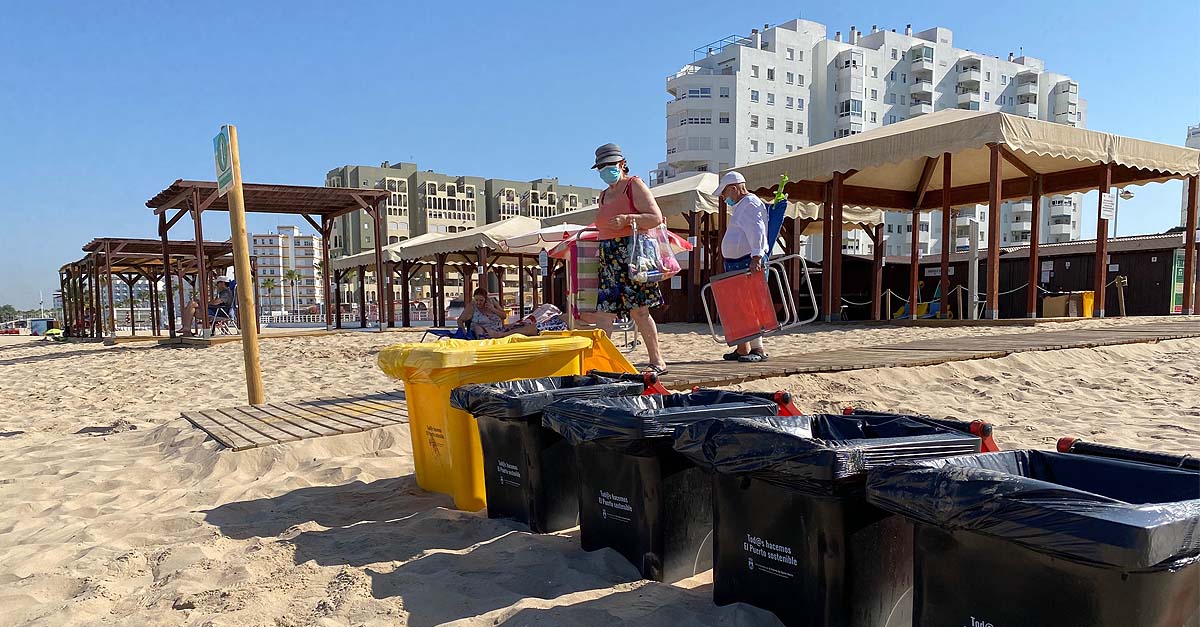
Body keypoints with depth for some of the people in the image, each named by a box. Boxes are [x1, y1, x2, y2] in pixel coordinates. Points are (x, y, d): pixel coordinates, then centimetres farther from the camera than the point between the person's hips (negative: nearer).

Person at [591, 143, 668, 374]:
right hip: (608, 259, 7)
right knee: (603, 312, 0)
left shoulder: (634, 185, 0)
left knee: (639, 311, -7)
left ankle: (657, 361, 2)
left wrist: (626, 219, -19)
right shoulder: (604, 195, 21)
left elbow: (656, 218, -10)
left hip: (633, 253, -7)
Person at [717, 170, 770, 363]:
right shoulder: (741, 206, 25)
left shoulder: (751, 203, -7)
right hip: (736, 264, 10)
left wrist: (756, 256, -33)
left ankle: (758, 349, -11)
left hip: (750, 262, -10)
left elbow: (756, 231, -22)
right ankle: (742, 349, 12)